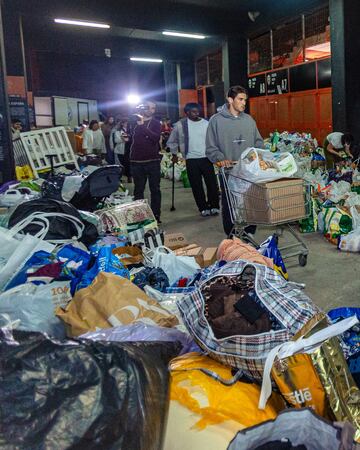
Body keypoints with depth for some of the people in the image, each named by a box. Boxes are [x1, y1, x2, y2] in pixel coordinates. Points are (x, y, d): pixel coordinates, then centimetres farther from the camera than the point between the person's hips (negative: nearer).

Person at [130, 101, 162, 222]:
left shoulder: (156, 123, 4)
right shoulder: (134, 121, 10)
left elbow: (156, 138, -14)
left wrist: (142, 126, -17)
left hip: (152, 161, -2)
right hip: (136, 161, 2)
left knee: (155, 189, 2)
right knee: (138, 190, 8)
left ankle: (156, 216, 8)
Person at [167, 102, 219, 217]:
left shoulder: (206, 123, 5)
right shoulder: (180, 124, 1)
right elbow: (172, 141, 13)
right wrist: (174, 154, 15)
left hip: (206, 158, 1)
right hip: (191, 160, -1)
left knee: (212, 183, 0)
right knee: (196, 186, 3)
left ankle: (214, 206, 13)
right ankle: (204, 208, 13)